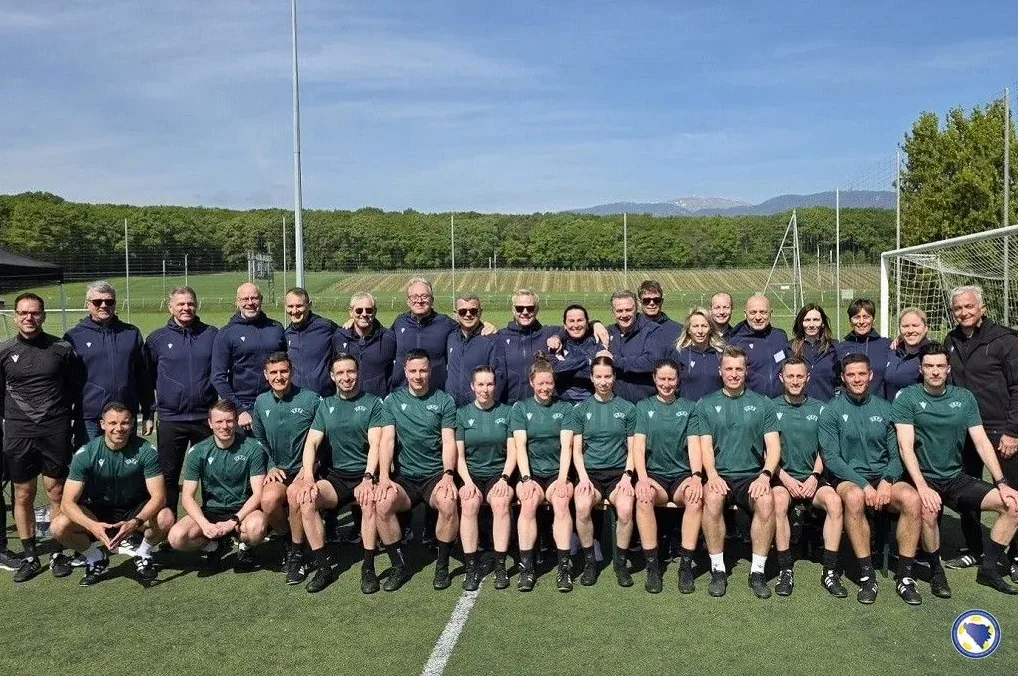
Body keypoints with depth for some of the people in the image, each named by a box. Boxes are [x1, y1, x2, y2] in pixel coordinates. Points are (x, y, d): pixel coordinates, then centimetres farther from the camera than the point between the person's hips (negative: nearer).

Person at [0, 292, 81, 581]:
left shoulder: (62, 349, -1)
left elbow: (74, 387, 9)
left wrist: (60, 413, 3)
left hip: (55, 430, -1)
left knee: (56, 493, 4)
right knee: (23, 496, 7)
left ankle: (58, 554, 16)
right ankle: (29, 557, 17)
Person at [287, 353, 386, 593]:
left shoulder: (373, 403, 4)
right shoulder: (326, 406, 14)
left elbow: (375, 444, -7)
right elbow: (311, 443, 3)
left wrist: (367, 479, -23)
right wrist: (308, 478, -15)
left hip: (365, 475, -3)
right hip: (334, 477, 3)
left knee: (370, 498, -36)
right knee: (305, 498, -25)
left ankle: (368, 567, -25)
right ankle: (323, 567, -16)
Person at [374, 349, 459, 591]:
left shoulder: (444, 401, 6)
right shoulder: (393, 400, 9)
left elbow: (449, 442, -1)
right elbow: (387, 440, 1)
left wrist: (448, 475, -18)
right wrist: (384, 477, -13)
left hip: (436, 475, -1)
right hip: (404, 476, 2)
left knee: (448, 502, -33)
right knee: (382, 504, -28)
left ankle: (442, 566, -10)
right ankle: (399, 566, -9)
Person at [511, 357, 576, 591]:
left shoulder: (565, 408, 10)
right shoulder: (520, 408, 10)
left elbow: (566, 446, -1)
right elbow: (520, 446, -1)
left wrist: (562, 479, -14)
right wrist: (526, 479, -15)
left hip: (557, 472, 0)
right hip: (531, 472, 0)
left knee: (561, 501, -32)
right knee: (529, 501, -32)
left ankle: (564, 567, -27)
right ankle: (526, 568, -25)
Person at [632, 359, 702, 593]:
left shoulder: (689, 407, 12)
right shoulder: (643, 407, 11)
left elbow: (694, 445, 2)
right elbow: (638, 446, 0)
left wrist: (697, 476, -16)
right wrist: (642, 478, -18)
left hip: (682, 474, 1)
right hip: (654, 474, 0)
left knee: (696, 495, -34)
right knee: (643, 496, -34)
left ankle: (686, 565, -25)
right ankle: (652, 565, -25)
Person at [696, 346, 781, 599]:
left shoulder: (762, 404, 12)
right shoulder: (706, 404, 11)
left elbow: (773, 445, 4)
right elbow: (705, 445, 2)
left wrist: (765, 474, -14)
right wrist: (712, 474, -17)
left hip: (751, 476, 1)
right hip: (719, 475, 0)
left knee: (766, 500, -32)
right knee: (712, 498, -34)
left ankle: (758, 571, -19)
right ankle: (718, 570, -20)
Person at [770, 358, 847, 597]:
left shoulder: (819, 409, 12)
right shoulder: (772, 408, 6)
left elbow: (824, 449, 10)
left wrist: (815, 476, -6)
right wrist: (785, 478, -11)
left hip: (811, 477, 2)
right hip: (782, 476, -2)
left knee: (834, 501, -29)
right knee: (779, 501, -34)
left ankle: (830, 571, -20)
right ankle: (785, 570, -25)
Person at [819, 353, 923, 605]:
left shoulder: (884, 409, 11)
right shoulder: (831, 411, 1)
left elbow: (896, 454, 9)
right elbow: (831, 458, -7)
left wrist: (887, 481, -11)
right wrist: (863, 484, -18)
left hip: (882, 477, 3)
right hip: (847, 478, -3)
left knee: (911, 498, -29)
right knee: (854, 497, -37)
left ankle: (905, 576, -17)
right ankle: (867, 576, -26)